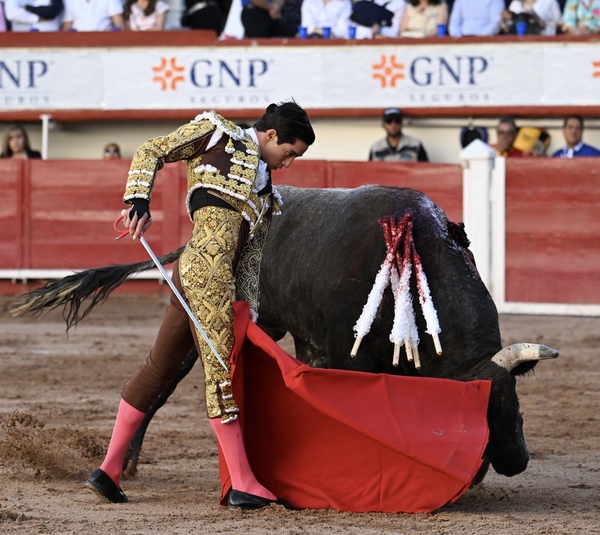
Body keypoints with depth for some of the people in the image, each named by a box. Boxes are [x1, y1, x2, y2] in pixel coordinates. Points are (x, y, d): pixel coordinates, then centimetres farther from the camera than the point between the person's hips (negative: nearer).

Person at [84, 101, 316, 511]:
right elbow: (151, 153, 4)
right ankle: (244, 484, -3)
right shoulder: (217, 133, 7)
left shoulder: (267, 195, 25)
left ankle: (109, 468, 16)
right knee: (220, 369, -6)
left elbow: (249, 260, 23)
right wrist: (140, 202, -11)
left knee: (160, 367, 11)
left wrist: (250, 319, 17)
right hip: (206, 268, -9)